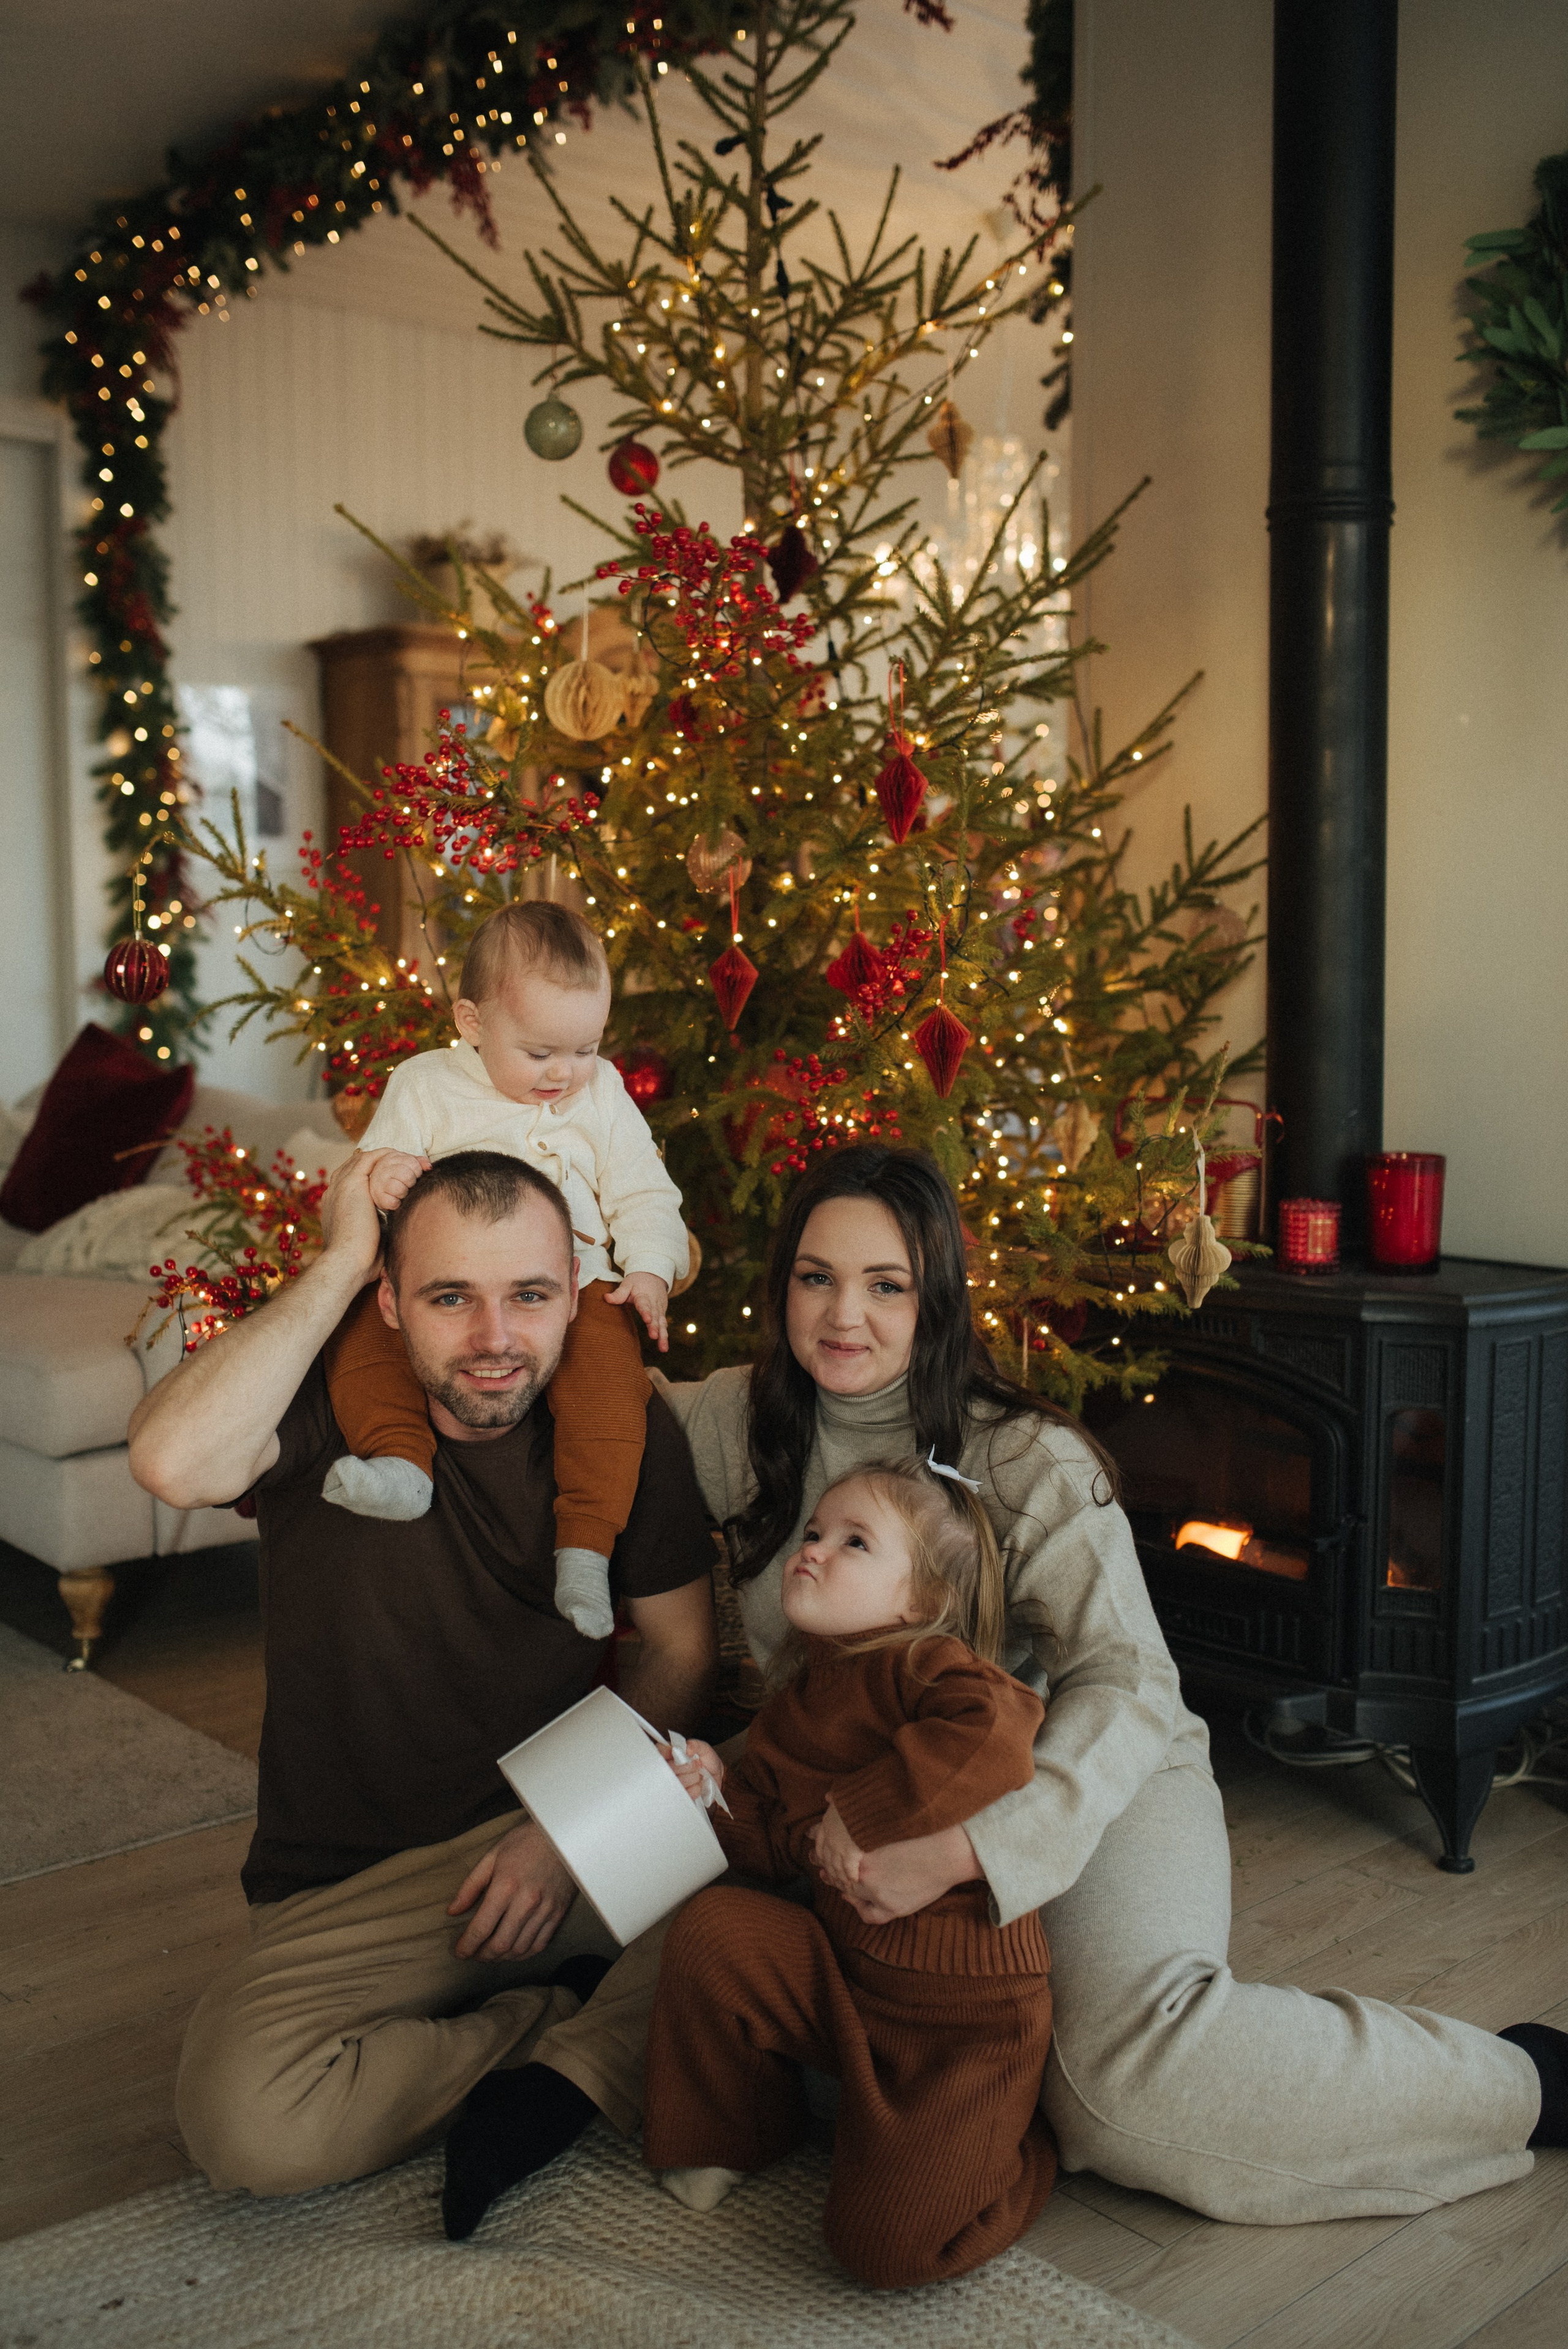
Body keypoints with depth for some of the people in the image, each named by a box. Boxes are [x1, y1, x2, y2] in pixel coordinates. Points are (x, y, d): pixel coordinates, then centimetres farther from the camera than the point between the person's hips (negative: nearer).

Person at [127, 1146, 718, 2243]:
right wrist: (338, 1263, -26)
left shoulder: (623, 1425, -5)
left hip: (573, 1833, 1)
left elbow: (683, 1654, 3)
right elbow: (173, 1462, -36)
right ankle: (593, 2017, -6)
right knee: (247, 2120, -28)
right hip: (353, 1886, -1)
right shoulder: (327, 1396, -14)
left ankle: (569, 2072, -8)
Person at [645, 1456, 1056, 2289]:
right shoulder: (794, 1706, 11)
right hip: (845, 1969, 7)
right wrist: (718, 1793, -8)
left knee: (887, 2244, -13)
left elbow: (997, 1729, -37)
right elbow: (773, 1842, 13)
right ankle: (732, 2133, 13)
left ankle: (1028, 2147, 19)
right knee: (712, 1925, -14)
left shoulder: (926, 1665, -15)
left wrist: (863, 1810, -31)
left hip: (964, 2009, -7)